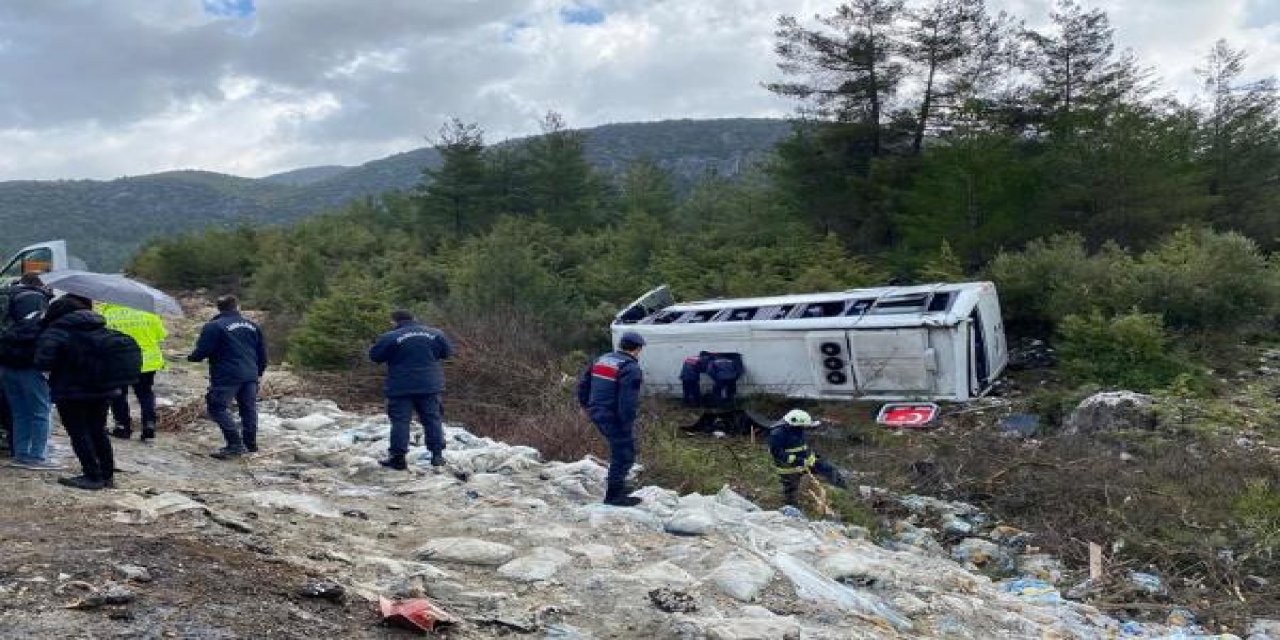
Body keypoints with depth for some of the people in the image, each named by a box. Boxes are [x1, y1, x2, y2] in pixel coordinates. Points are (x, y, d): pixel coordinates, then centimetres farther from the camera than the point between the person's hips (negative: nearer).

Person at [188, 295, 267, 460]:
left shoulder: (213, 326, -6)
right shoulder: (252, 326, 13)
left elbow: (202, 351, -8)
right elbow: (262, 353, 16)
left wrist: (191, 357, 15)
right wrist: (258, 372, 28)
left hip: (227, 376, -6)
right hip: (250, 375, 6)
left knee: (218, 408, -2)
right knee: (248, 408, 15)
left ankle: (235, 445, -11)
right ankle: (250, 444, 20)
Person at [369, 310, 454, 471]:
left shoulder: (390, 337, -9)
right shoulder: (435, 334, 3)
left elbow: (374, 355, -1)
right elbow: (448, 352, 12)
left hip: (401, 388, -3)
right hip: (430, 386, 3)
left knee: (400, 421, 3)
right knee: (433, 419, 10)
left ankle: (398, 457, 2)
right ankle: (437, 455, 11)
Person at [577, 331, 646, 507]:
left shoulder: (601, 360, 10)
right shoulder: (631, 369, -16)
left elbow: (583, 384, 15)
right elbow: (628, 401, -23)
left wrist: (587, 406, 22)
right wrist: (627, 424, -15)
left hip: (597, 415, 9)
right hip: (615, 418, -9)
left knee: (619, 450, 24)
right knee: (624, 454, 2)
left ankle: (617, 485, 33)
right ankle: (614, 495, 7)